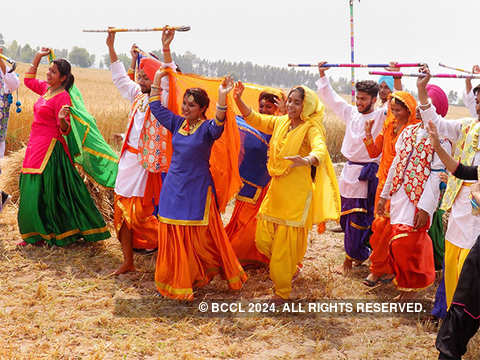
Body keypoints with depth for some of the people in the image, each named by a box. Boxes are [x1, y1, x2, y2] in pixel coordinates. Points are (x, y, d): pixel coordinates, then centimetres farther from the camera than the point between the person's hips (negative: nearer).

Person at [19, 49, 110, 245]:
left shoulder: (63, 97, -13)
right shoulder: (46, 89, 10)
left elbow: (64, 130, -15)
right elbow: (28, 81, 30)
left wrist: (62, 119, -37)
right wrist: (37, 58, 22)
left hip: (50, 149, -9)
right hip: (35, 146, 9)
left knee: (44, 191, -6)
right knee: (32, 191, 12)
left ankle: (45, 234, 5)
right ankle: (35, 234, 22)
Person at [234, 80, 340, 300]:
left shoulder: (311, 128, -10)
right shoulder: (281, 122, 9)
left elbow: (320, 150, -29)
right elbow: (254, 119, 13)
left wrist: (307, 160, -51)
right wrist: (238, 100, -3)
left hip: (297, 194, -6)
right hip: (275, 190, 6)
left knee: (286, 243, -1)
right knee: (263, 239, 6)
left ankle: (282, 292, 15)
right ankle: (292, 266, 35)